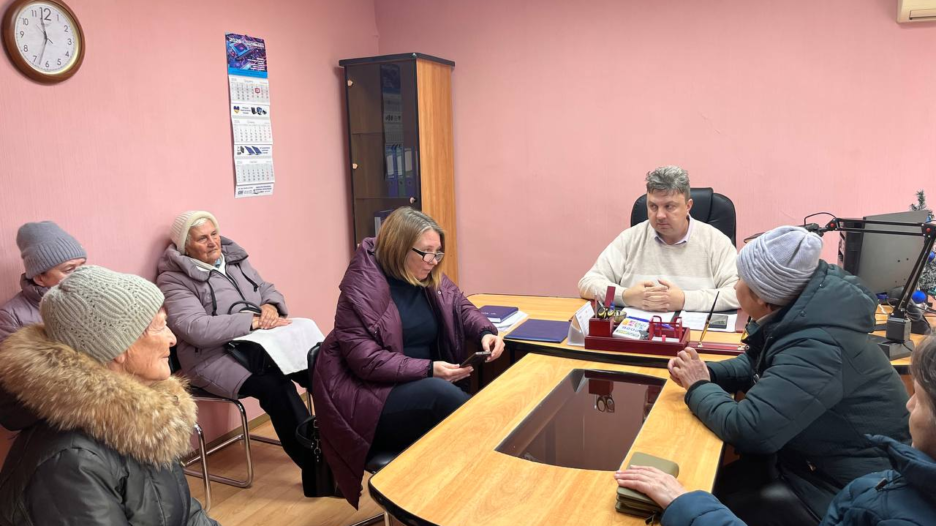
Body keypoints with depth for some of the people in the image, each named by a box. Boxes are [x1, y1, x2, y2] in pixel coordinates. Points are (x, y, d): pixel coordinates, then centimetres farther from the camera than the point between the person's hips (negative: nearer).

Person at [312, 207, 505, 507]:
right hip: (368, 394, -6)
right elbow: (364, 358, -22)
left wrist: (486, 332, -3)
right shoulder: (362, 285, -16)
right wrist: (428, 369, -27)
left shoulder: (430, 279, 7)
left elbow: (461, 307, 19)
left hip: (420, 384, 7)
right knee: (441, 394, -33)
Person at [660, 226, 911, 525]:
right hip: (811, 463, 9)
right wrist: (706, 373, -6)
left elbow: (748, 429, -37)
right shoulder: (799, 316, -2)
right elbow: (757, 366, 15)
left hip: (847, 496, -8)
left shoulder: (817, 348, -32)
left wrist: (698, 388, -18)